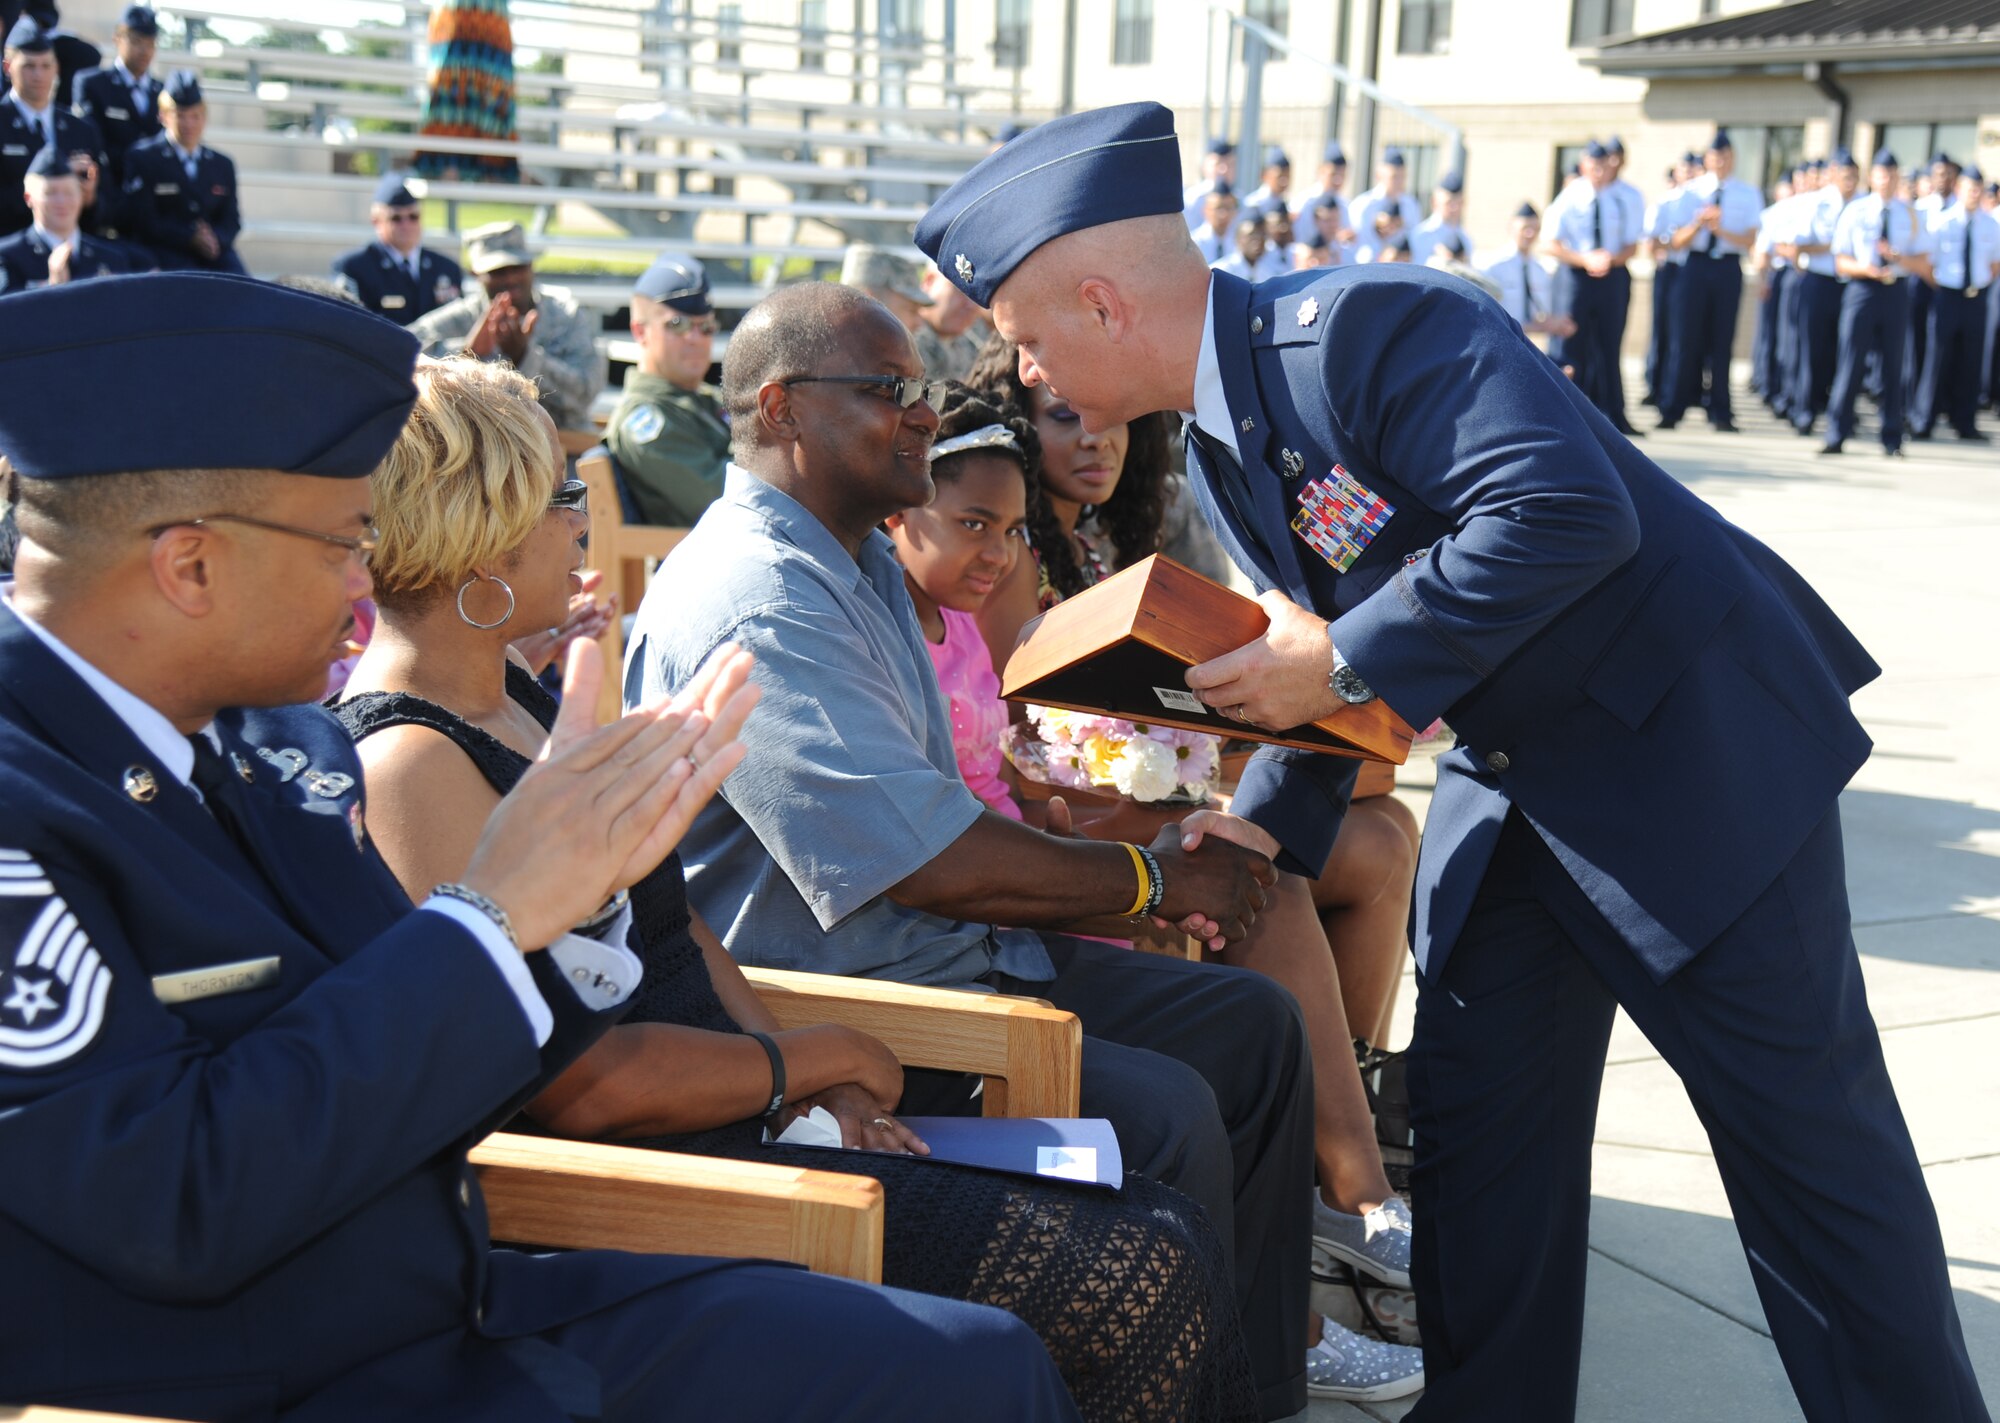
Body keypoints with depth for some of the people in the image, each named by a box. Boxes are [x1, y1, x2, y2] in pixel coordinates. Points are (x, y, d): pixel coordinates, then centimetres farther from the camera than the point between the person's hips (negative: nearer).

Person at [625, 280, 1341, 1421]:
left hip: (959, 955, 11)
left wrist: (1143, 868, 4)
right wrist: (1157, 880, -11)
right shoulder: (755, 602, -20)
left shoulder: (858, 560, 15)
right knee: (1163, 1117, -25)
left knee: (1255, 1025, 8)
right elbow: (933, 860, -25)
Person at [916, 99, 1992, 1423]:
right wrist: (1263, 826, 2)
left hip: (1693, 738, -9)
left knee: (1805, 1127, 3)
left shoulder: (1370, 326, -24)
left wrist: (1346, 659, -27)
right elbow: (1321, 656, 15)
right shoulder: (1218, 453, 6)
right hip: (1508, 776, 9)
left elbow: (1567, 509, -34)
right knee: (1476, 1116, 10)